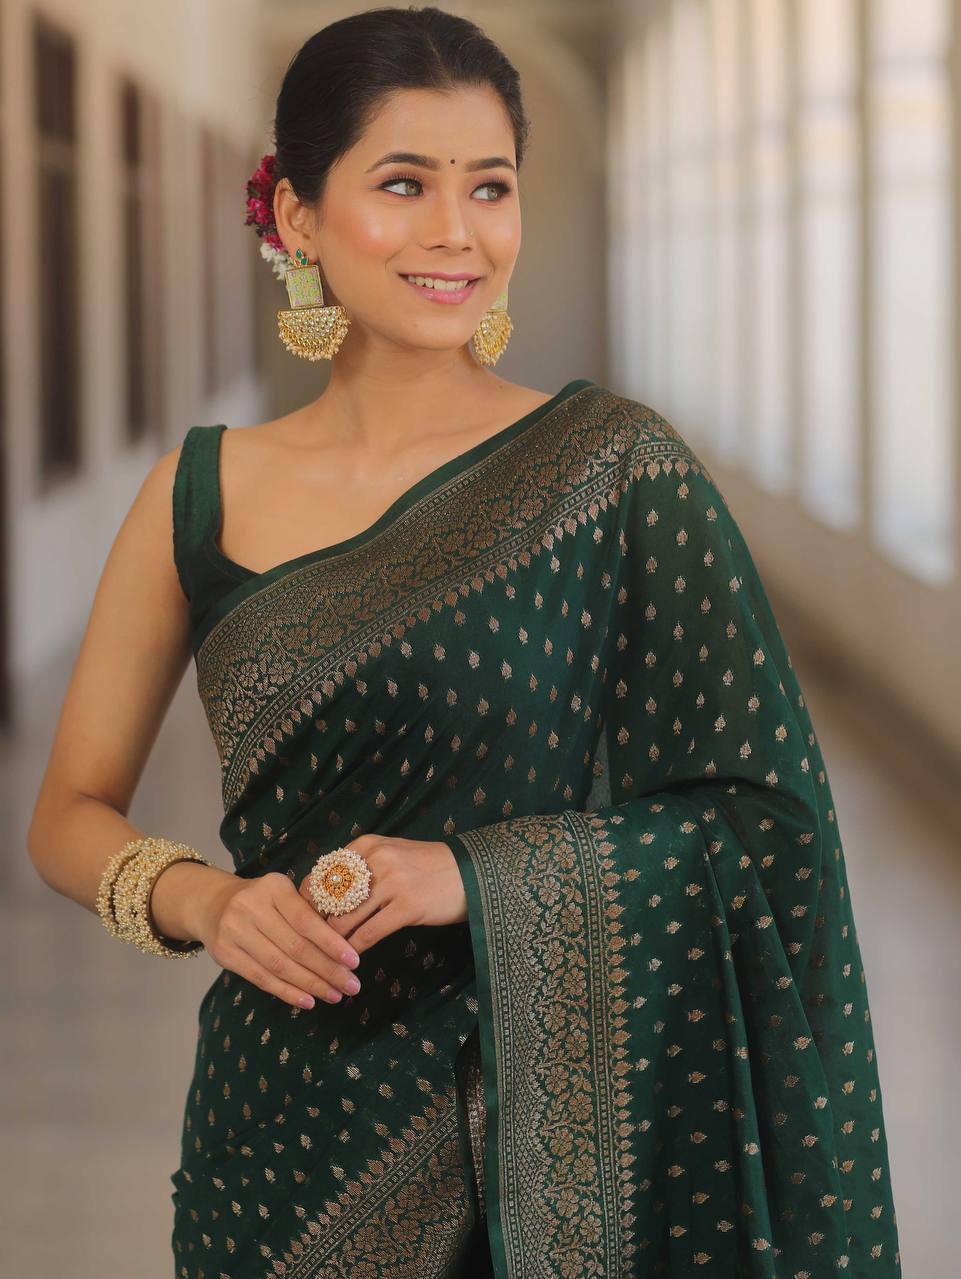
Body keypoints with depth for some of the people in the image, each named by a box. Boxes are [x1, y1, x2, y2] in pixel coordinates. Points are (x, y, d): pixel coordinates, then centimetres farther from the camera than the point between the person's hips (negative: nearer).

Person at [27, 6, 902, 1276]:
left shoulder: (617, 468, -7)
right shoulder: (200, 493, 0)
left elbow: (763, 820, -8)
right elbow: (71, 813, 8)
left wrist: (479, 875, -19)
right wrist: (197, 898, -13)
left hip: (548, 1129, -2)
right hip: (287, 1126, 2)